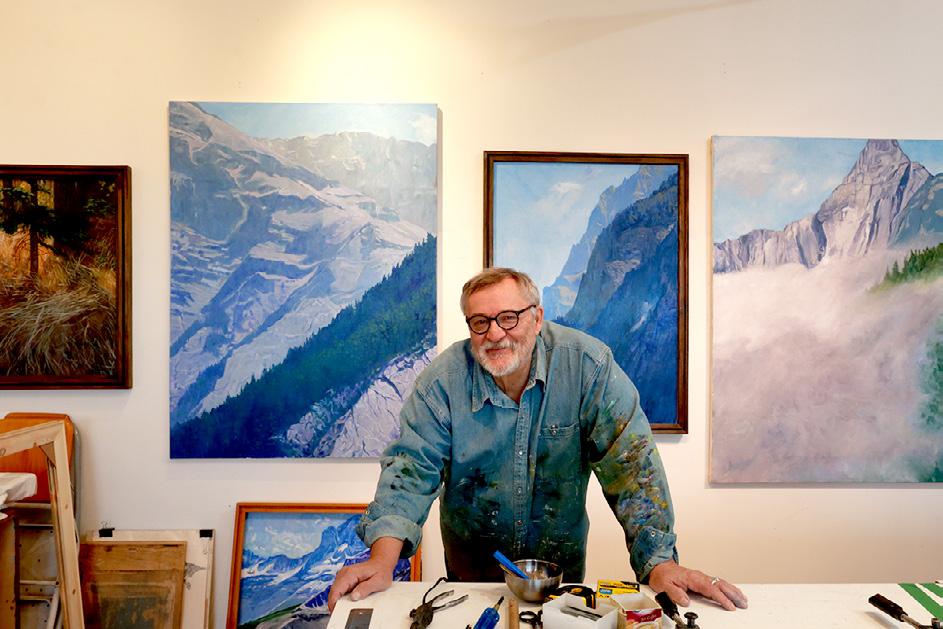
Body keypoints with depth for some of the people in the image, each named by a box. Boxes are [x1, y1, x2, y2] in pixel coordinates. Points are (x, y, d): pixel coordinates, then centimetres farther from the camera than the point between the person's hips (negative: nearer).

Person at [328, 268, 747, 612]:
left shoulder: (589, 366, -20)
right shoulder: (443, 380, -18)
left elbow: (629, 461, -21)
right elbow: (412, 466, -19)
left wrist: (660, 561, -29)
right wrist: (383, 559, -32)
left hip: (561, 559, 1)